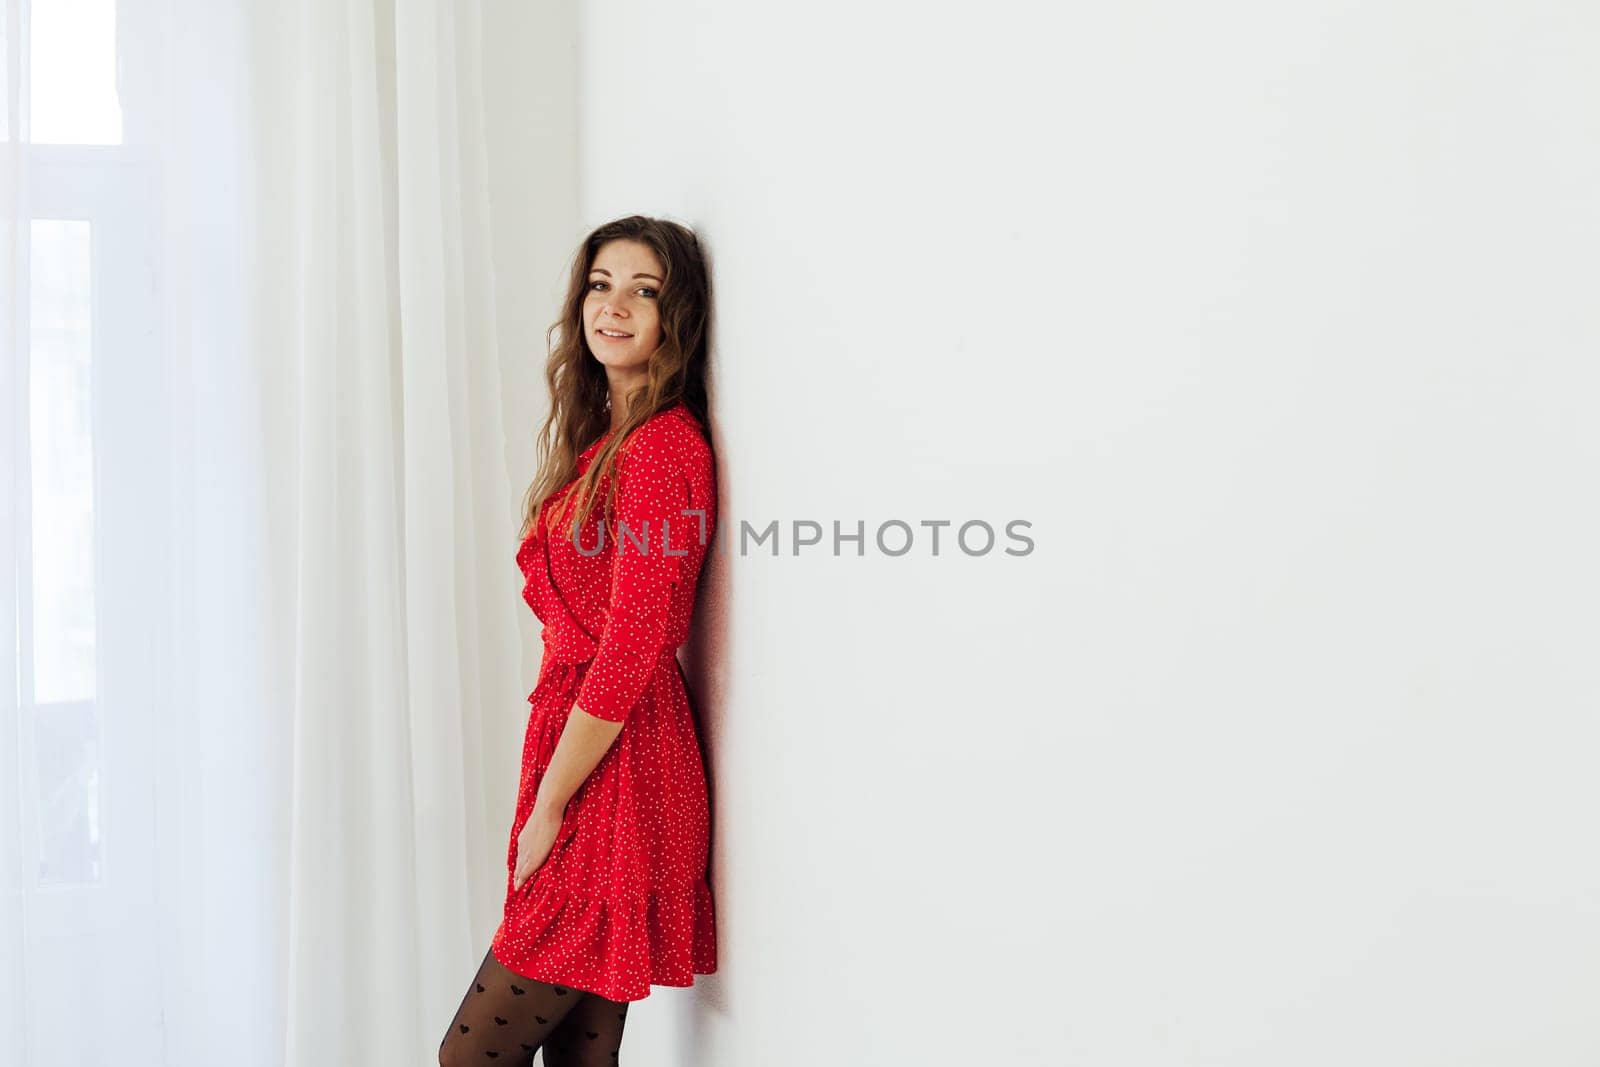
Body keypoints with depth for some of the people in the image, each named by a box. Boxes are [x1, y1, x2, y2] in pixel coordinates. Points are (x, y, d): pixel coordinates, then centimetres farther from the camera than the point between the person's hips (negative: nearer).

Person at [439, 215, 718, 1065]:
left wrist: (548, 808, -12)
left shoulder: (661, 449, -15)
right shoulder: (601, 438, 15)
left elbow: (631, 652, -19)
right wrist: (549, 799, 12)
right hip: (587, 759, 9)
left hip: (612, 777, -9)